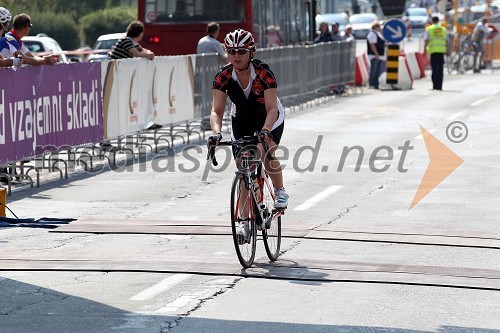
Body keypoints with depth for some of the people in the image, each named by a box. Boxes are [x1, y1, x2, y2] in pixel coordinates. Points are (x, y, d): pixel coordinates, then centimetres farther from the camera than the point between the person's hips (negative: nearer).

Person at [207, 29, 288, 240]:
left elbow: (272, 108, -36)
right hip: (242, 120, 3)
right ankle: (244, 220, 2)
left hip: (269, 118, -3)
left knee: (266, 153, -28)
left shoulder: (263, 73, -30)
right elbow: (217, 110, -25)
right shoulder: (223, 76, -22)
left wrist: (266, 131, -53)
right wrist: (216, 133, -44)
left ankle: (280, 191, -1)